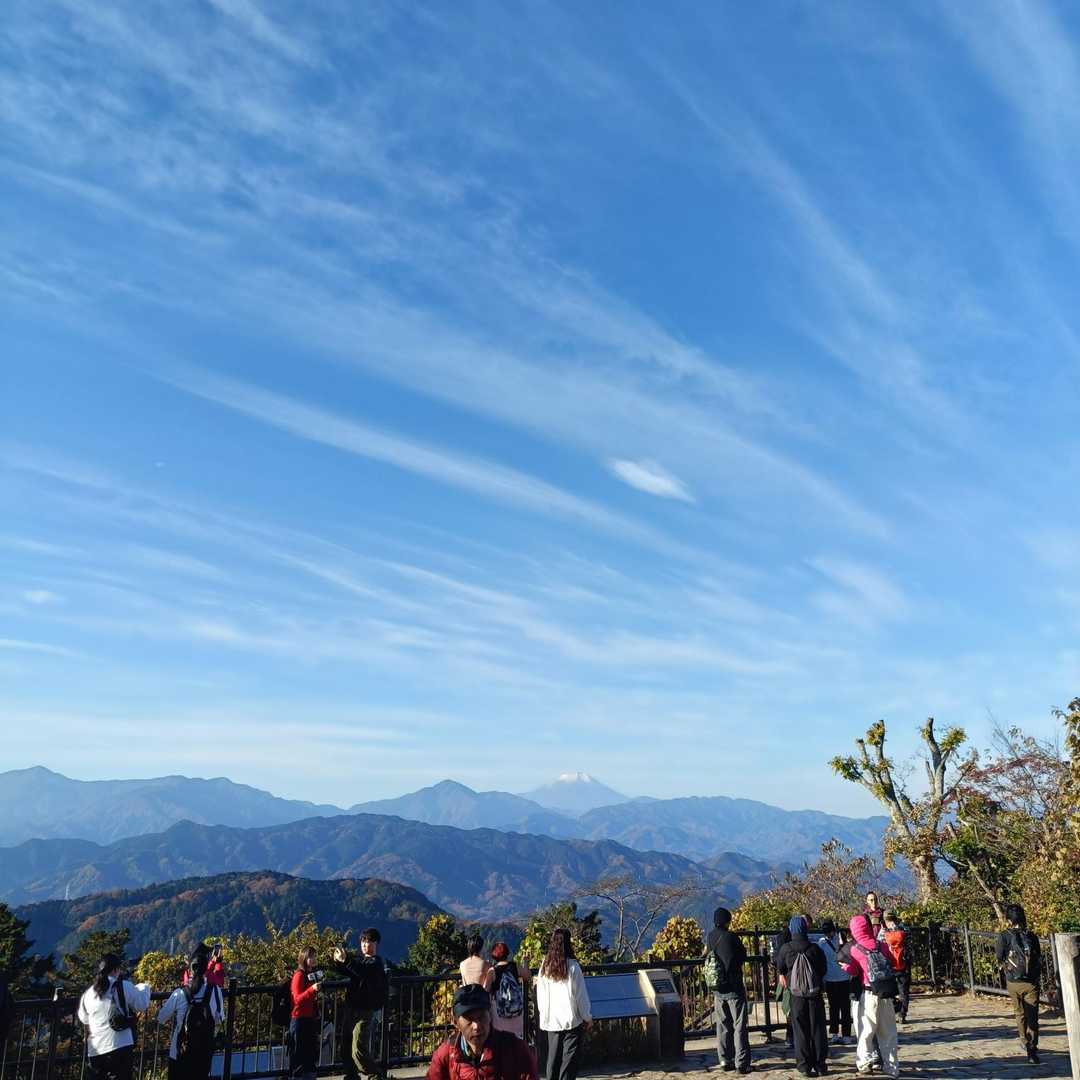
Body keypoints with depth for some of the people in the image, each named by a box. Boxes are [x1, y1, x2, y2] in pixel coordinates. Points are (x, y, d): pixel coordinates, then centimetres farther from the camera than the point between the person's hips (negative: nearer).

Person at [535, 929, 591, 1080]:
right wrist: (588, 1017, 4)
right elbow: (581, 995, -8)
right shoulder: (572, 966, -13)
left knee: (552, 1058, 14)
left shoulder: (545, 966, 0)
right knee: (569, 1058, 3)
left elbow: (540, 995, 6)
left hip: (550, 1021, 4)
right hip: (571, 1020, -4)